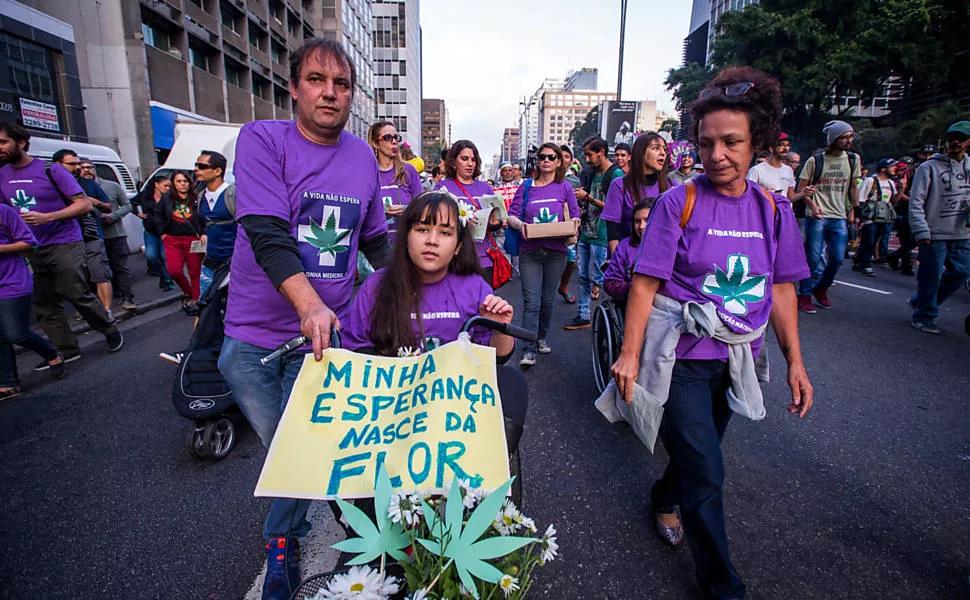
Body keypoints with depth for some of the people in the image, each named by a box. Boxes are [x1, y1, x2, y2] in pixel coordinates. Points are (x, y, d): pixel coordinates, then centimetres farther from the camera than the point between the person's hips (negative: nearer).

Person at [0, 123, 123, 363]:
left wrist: (46, 217, -19)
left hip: (64, 244, -6)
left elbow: (85, 204, -10)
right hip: (32, 249, 6)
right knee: (43, 304, 5)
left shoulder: (50, 170, -7)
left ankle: (111, 331, 13)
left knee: (76, 294, -6)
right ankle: (64, 350, 12)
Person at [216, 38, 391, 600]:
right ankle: (295, 519, 44)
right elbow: (268, 232, -22)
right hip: (254, 335, -1)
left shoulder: (364, 156, 4)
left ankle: (281, 543, 35)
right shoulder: (262, 140, -7)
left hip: (323, 334, 2)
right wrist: (309, 305, -35)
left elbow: (375, 238, 16)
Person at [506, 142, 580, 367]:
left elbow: (575, 216, 7)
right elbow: (512, 215, 2)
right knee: (531, 301, -7)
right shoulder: (526, 187, 6)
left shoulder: (564, 187, 7)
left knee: (548, 300, 11)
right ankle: (529, 350, -4)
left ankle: (541, 337, 33)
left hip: (556, 251, 1)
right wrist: (519, 224, -19)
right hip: (530, 251, -1)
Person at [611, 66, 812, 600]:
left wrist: (794, 361, 6)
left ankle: (665, 499, 52)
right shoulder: (678, 203, -11)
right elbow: (645, 282, -14)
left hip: (735, 357, 5)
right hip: (681, 356, -4)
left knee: (697, 450, 22)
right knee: (706, 475, 0)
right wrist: (629, 354, -17)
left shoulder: (774, 209, 2)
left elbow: (780, 290, 7)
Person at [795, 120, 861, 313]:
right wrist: (812, 205, -15)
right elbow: (801, 188, -2)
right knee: (814, 259, -3)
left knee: (837, 258, 3)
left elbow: (853, 187, 17)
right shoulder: (815, 160, -3)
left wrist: (853, 210, 13)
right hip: (816, 217, -4)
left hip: (840, 218, 4)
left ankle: (821, 289, 25)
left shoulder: (853, 159, 9)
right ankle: (804, 295, 8)